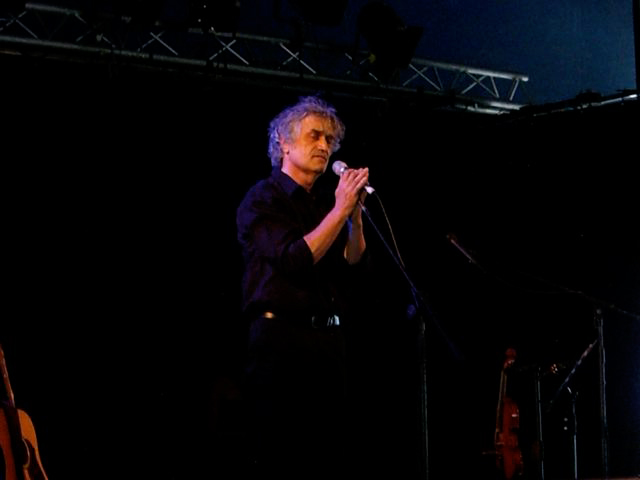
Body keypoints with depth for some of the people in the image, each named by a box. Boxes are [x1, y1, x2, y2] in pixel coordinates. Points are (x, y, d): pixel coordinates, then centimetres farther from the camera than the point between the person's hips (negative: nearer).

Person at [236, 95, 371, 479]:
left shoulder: (327, 202, 16)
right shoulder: (262, 199, 0)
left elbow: (355, 269, 8)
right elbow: (294, 261, -15)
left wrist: (355, 215, -3)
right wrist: (340, 211, -13)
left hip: (330, 342, 6)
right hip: (282, 340, -6)